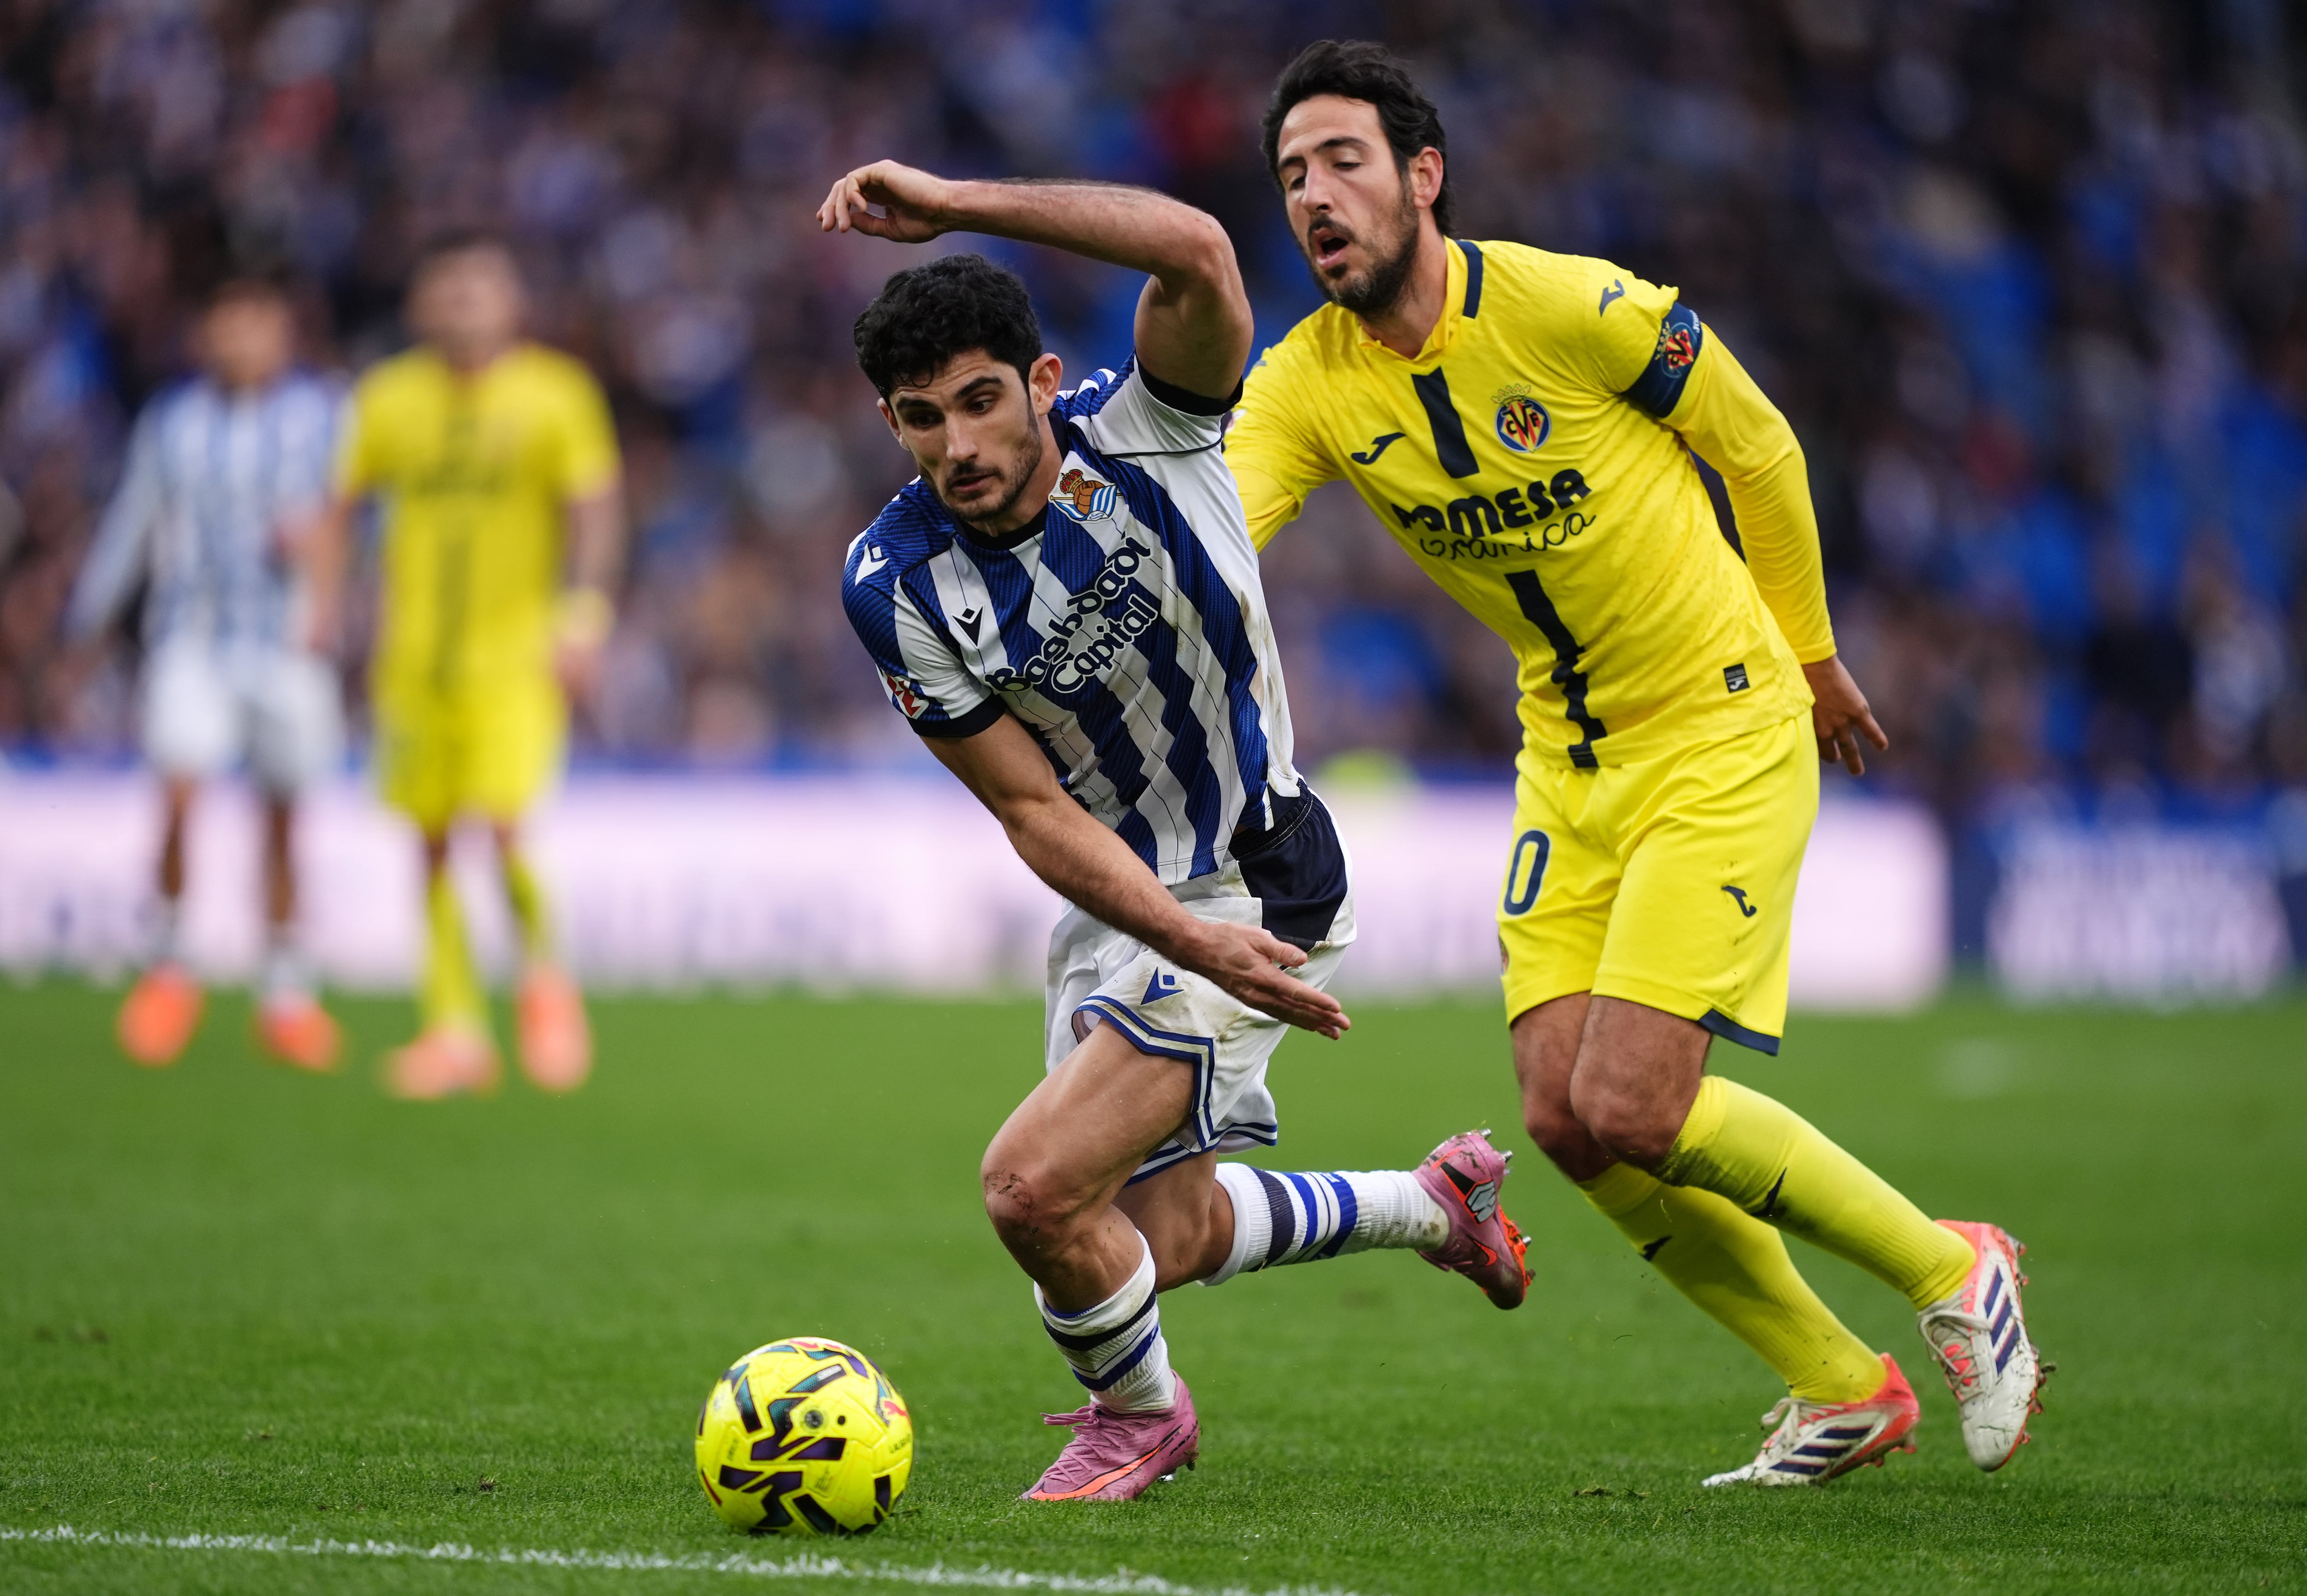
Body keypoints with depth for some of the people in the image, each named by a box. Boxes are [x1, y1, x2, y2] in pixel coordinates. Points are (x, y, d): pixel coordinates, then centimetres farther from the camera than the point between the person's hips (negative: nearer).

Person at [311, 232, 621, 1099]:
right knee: (433, 843, 5)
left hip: (518, 657, -4)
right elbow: (345, 505, 16)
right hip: (416, 660, 4)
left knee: (501, 827, -17)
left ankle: (543, 972, 9)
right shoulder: (390, 397, 6)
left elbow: (595, 507, -5)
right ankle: (457, 1029, 14)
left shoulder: (555, 393, -2)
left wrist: (585, 614, -16)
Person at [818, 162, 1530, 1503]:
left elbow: (1198, 256, -41)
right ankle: (1434, 1205, 46)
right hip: (1120, 898, 6)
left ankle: (1138, 1413, 15)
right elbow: (1036, 812, -12)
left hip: (1260, 884, -6)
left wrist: (950, 204, -43)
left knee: (1037, 1186, -17)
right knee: (1161, 1237, 20)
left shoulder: (1143, 433, -20)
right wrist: (1197, 943, -27)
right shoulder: (894, 584, -13)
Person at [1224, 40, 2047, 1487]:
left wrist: (1806, 652, 7)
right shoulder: (1308, 386, -6)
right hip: (1571, 755, 6)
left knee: (1634, 1111, -16)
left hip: (1724, 735, -6)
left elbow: (1759, 447, -5)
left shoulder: (1571, 308, -20)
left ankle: (1952, 1274, 6)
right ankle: (1841, 1391, 16)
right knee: (1565, 1121, -2)